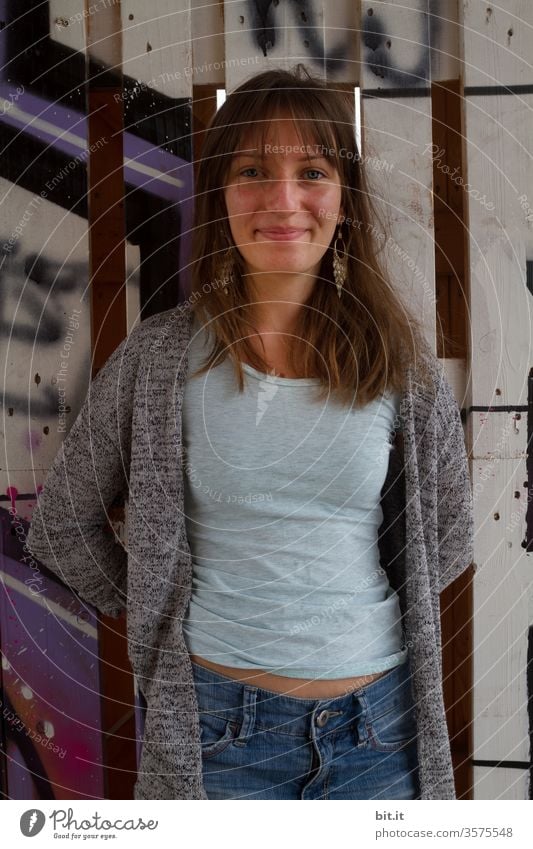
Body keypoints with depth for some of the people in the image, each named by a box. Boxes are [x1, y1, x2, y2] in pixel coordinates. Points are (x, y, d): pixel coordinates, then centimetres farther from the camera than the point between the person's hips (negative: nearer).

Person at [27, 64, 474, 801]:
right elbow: (64, 521, 5)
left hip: (377, 718, 2)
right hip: (213, 721, -1)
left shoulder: (400, 359, -2)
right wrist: (153, 612, 3)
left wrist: (358, 618, 5)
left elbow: (448, 536, 9)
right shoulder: (161, 355, -5)